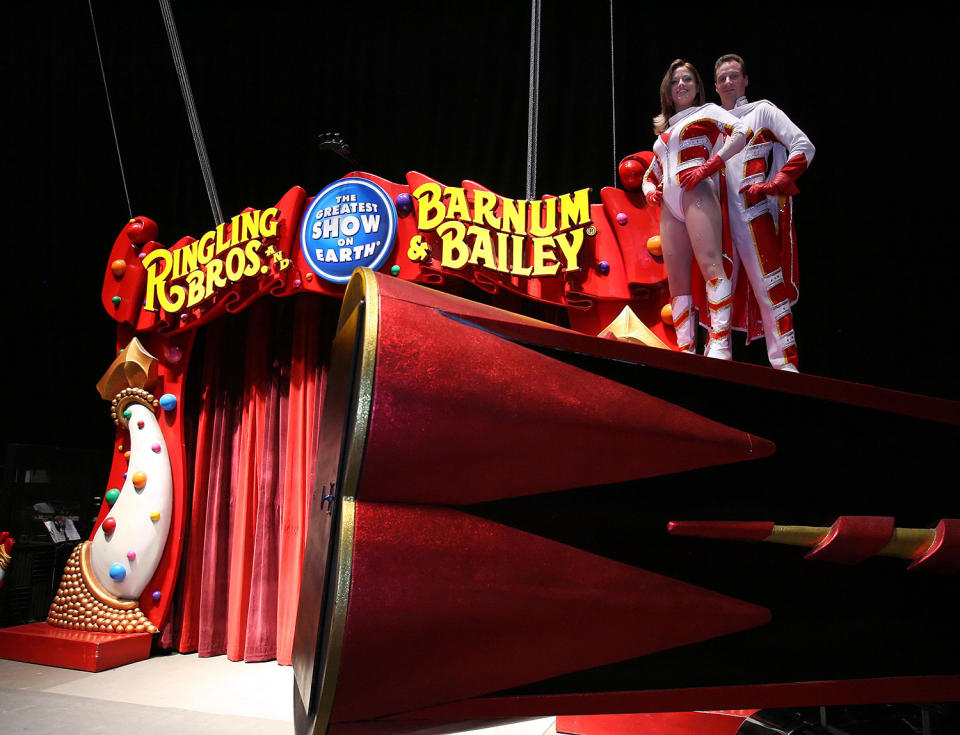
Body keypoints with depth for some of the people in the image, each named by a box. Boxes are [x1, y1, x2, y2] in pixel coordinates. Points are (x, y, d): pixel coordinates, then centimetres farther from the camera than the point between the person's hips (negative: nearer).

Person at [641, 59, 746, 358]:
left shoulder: (707, 111, 14)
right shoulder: (665, 132, 31)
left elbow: (742, 132, -4)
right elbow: (650, 174, 36)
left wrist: (709, 166, -15)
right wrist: (650, 191, 11)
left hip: (696, 193, -6)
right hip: (669, 206, 6)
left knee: (710, 264, -22)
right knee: (676, 280, -4)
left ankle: (719, 343, -31)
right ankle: (685, 350, -8)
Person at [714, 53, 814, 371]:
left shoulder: (761, 111, 8)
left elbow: (804, 147, -1)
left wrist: (774, 185, -12)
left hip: (753, 214, -5)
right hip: (718, 216, 5)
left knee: (769, 287, -9)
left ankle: (786, 363, -7)